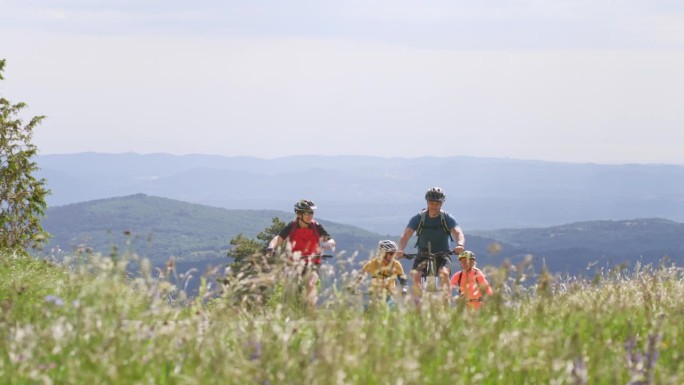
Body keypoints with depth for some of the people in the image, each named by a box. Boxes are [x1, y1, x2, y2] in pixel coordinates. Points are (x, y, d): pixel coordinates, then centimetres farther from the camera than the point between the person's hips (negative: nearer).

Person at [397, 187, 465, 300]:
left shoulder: (447, 218, -6)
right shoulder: (418, 218, -5)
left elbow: (458, 233, -20)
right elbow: (406, 235, -14)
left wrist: (460, 245, -44)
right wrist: (400, 249, -35)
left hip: (442, 254, -1)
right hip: (423, 255, 1)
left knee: (444, 274, -31)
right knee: (416, 275, -26)